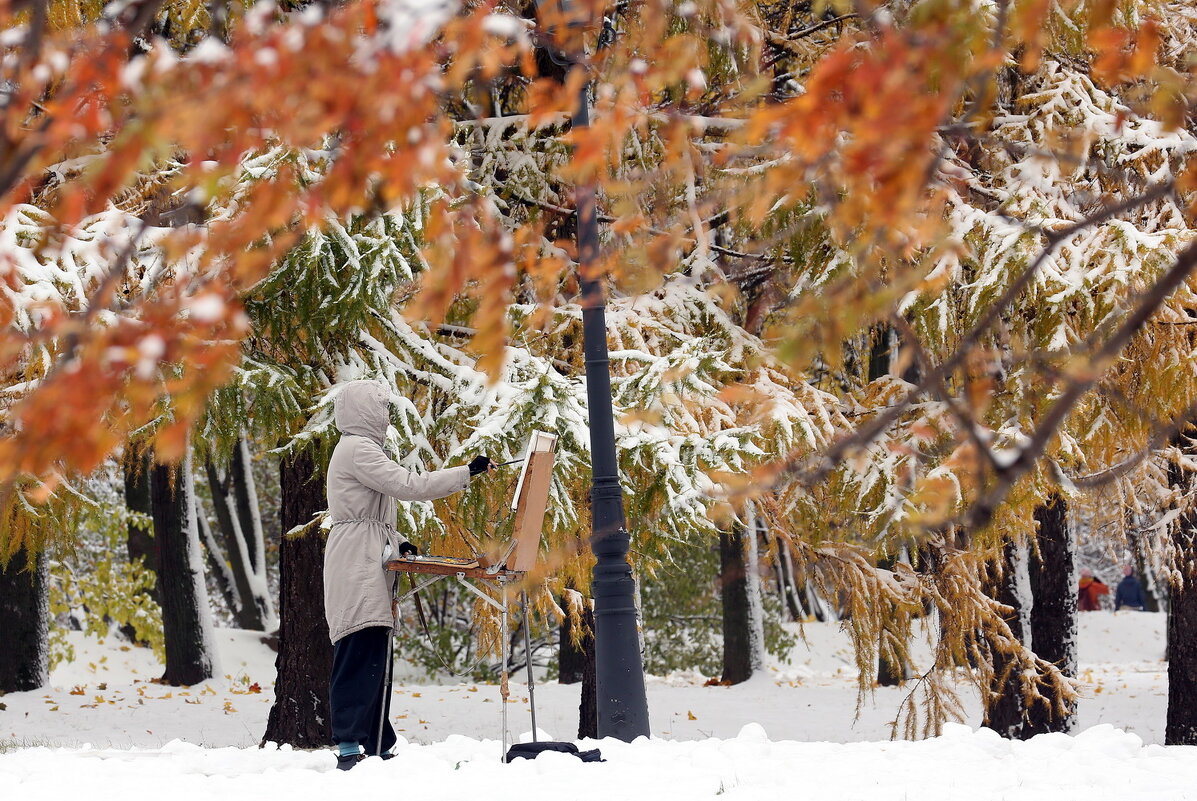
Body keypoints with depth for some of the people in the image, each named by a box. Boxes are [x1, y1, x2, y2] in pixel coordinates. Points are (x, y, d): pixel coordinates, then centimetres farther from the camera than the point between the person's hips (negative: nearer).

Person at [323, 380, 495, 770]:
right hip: (357, 563, -11)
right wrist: (468, 472, -15)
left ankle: (377, 745, 8)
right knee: (361, 653, -15)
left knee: (374, 655, 8)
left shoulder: (360, 448, 23)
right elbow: (407, 485, -18)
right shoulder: (359, 449, -10)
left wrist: (396, 543, 10)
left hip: (370, 563, 11)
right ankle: (350, 747, -20)